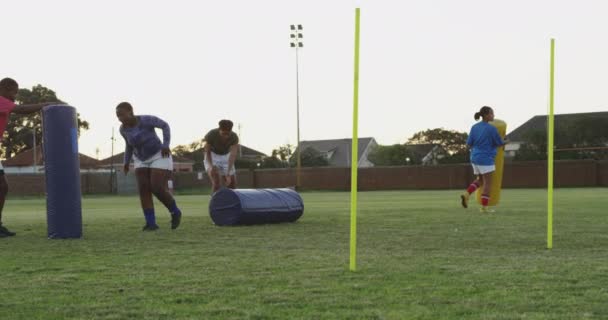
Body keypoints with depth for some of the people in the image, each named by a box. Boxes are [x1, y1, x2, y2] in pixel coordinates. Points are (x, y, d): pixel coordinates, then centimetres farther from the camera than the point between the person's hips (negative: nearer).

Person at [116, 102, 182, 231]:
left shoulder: (146, 120, -22)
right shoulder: (123, 128, -5)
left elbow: (165, 125, -10)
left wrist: (166, 145, -20)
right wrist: (127, 162, 12)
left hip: (159, 157, -6)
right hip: (142, 161, 6)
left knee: (158, 189, -15)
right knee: (143, 190, -11)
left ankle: (175, 212, 8)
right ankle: (151, 223, -6)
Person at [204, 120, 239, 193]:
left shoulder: (234, 137, -25)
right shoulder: (211, 135, -29)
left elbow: (232, 155, -33)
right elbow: (207, 152, -16)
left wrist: (228, 174, -45)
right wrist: (211, 166, -33)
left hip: (226, 158, 3)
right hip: (212, 157, -3)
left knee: (232, 184, -2)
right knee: (216, 182, -23)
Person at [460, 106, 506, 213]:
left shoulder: (474, 127, 4)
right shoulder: (492, 129, -14)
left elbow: (469, 143, 6)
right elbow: (500, 143, -3)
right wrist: (505, 142, 21)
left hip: (475, 158, 7)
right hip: (486, 160, -7)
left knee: (480, 180, 20)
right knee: (488, 182, 3)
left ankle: (466, 194, -1)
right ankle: (484, 207, 1)